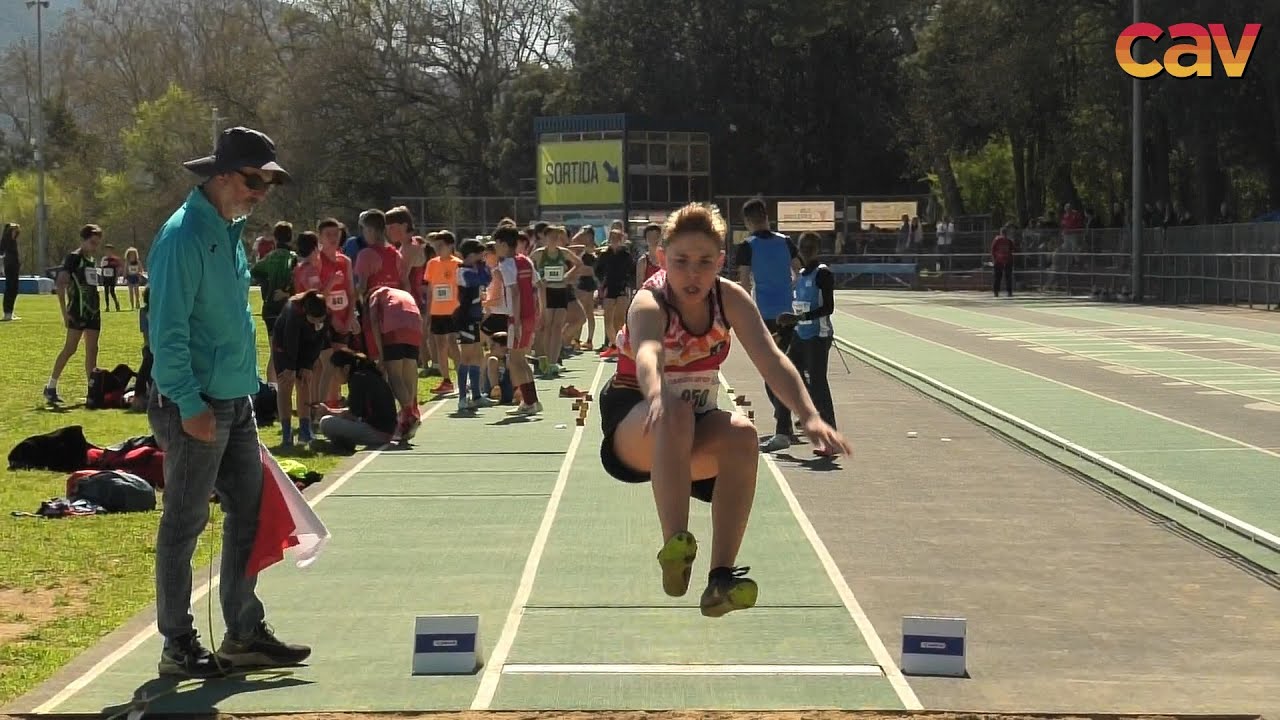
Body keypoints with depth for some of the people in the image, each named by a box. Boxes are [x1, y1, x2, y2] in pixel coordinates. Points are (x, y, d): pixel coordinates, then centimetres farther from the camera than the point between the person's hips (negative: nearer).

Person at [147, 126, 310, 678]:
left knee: (248, 514, 11)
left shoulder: (230, 233, 13)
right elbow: (167, 331, -20)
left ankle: (245, 634, 20)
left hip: (236, 403, 9)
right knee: (184, 524, 0)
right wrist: (190, 405, -21)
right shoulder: (185, 235, -15)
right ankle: (178, 647, 9)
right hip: (197, 407, -9)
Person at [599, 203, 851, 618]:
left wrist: (808, 415, -41)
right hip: (634, 427, -4)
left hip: (696, 431, 4)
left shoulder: (730, 299, -10)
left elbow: (770, 358, -24)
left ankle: (721, 577, -28)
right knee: (675, 416, -38)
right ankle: (674, 546, -43)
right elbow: (647, 353, -47)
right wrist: (657, 397, -70)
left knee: (741, 435, -29)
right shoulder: (649, 304, -23)